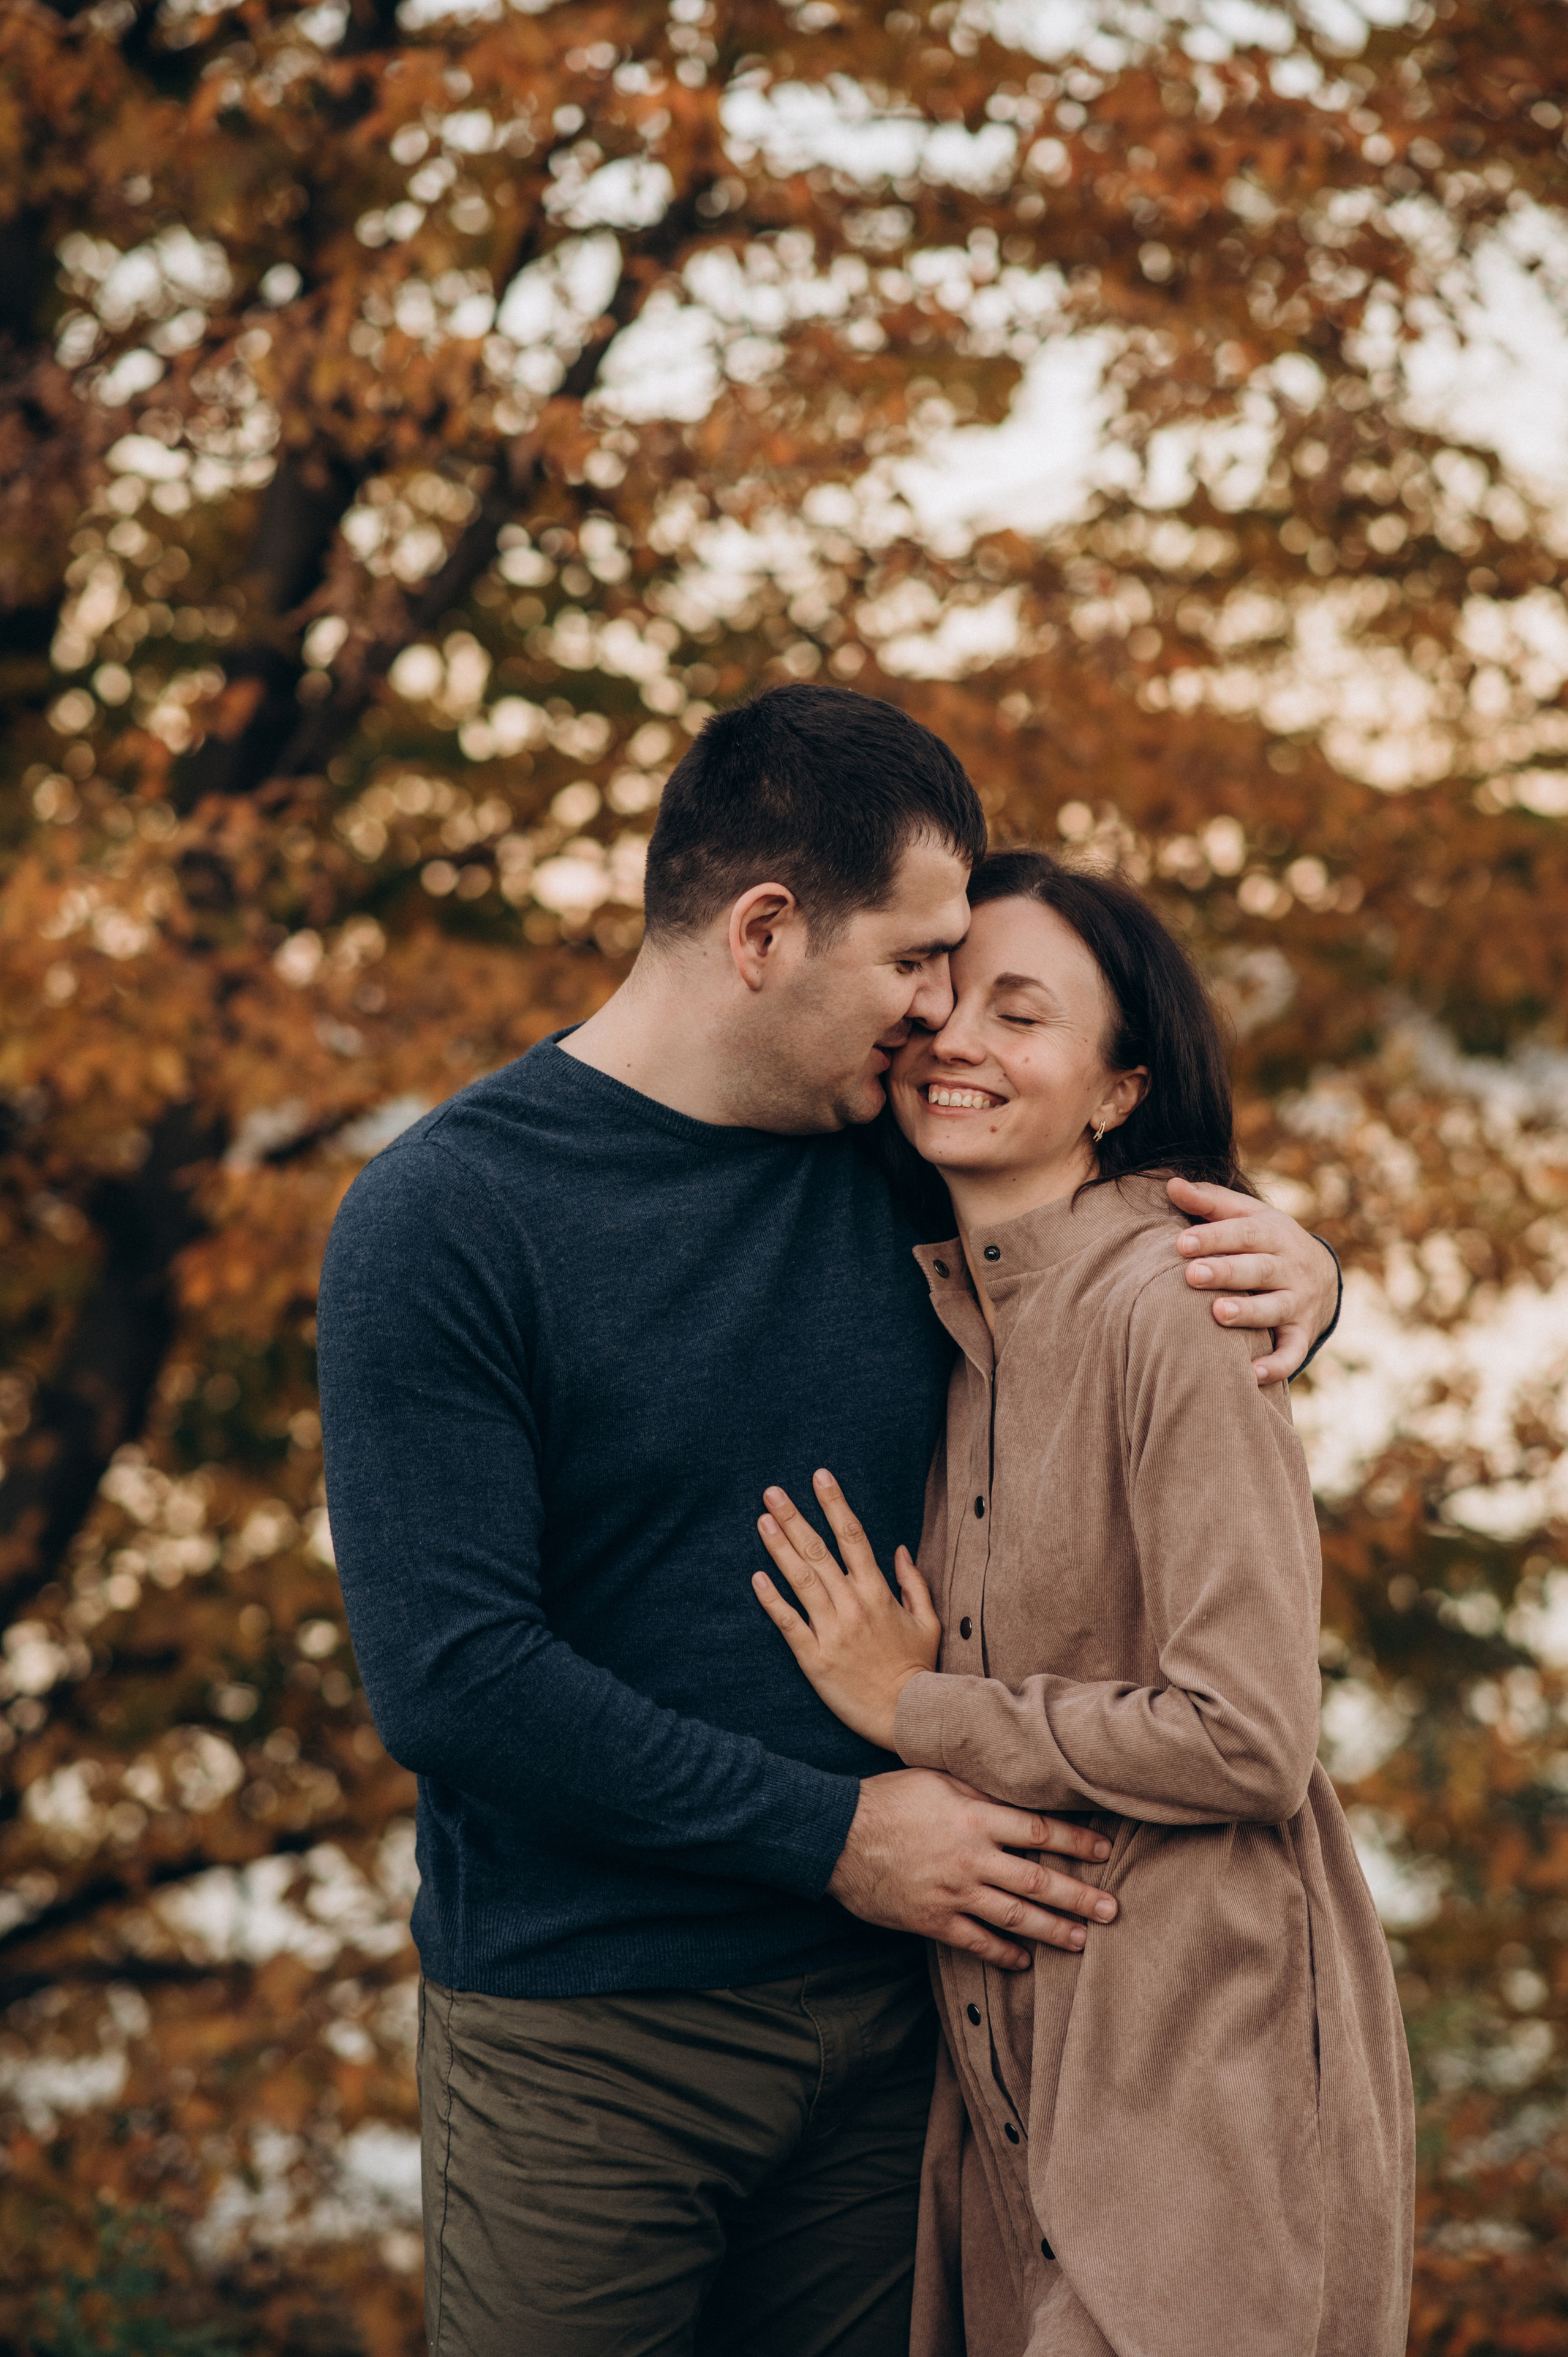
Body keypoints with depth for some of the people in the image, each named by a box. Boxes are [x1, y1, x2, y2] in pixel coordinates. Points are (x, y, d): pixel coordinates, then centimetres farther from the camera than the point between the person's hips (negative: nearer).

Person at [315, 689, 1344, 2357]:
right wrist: (833, 1833, -17)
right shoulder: (441, 1220, -12)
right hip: (584, 2043, -5)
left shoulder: (902, 1176, 4)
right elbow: (448, 1679, -19)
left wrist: (1290, 1279, -3)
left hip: (877, 2012, 5)